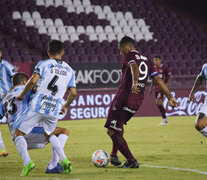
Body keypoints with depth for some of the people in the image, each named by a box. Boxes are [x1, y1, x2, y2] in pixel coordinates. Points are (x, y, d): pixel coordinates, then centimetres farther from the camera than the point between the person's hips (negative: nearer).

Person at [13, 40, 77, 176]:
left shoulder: (43, 64, 3)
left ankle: (27, 162, -13)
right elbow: (73, 93, 11)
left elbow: (33, 81, -12)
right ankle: (64, 160, 9)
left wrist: (22, 95, 4)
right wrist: (65, 107, 29)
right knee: (51, 134, 30)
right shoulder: (69, 70, 14)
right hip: (54, 109, 4)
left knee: (18, 133, 9)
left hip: (38, 105, -4)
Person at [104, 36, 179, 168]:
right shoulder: (146, 60, 19)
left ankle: (131, 161, -8)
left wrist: (135, 83, -42)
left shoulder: (128, 56, -2)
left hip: (124, 97, -8)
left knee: (112, 132, -3)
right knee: (119, 125, 31)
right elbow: (158, 79, 15)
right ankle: (114, 156, 33)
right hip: (137, 102, 8)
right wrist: (170, 97, 15)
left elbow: (134, 67, -24)